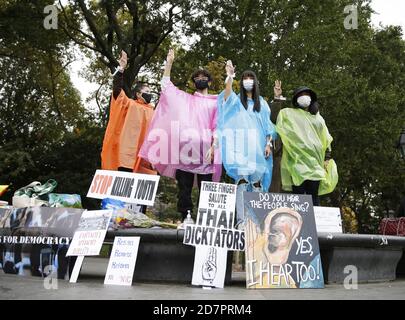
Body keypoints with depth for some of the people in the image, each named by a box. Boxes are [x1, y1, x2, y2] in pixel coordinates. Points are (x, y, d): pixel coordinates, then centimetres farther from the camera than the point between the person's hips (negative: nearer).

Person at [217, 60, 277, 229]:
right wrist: (229, 77, -30)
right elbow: (227, 96, -13)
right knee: (241, 180, -14)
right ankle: (241, 220, -18)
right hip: (241, 146, -2)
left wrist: (269, 143, -1)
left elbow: (268, 125, 13)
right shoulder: (236, 100, 10)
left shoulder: (261, 103, 18)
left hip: (258, 147, 2)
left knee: (257, 182, -3)